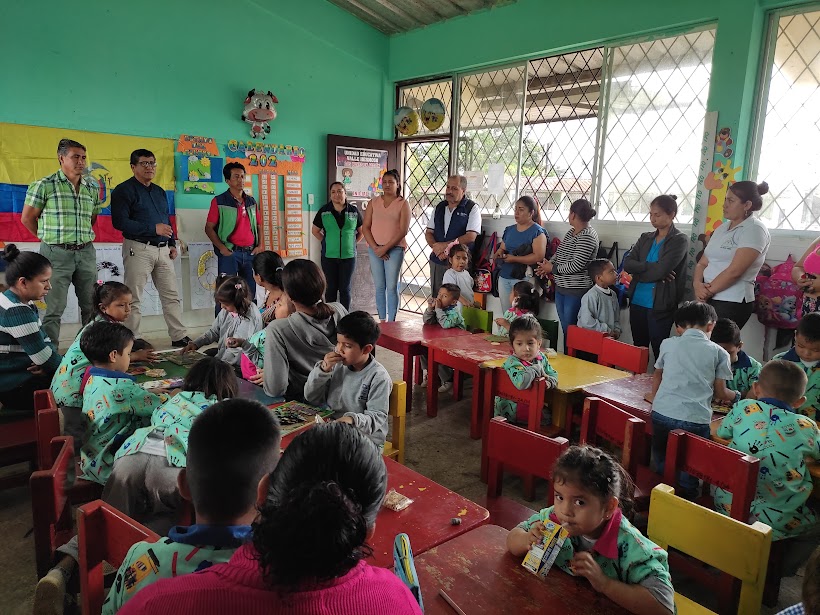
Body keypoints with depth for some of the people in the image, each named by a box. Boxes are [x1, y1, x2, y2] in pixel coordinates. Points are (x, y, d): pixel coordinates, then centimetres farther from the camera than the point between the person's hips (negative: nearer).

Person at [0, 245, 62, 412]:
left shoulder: (23, 304, 6)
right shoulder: (17, 312, -25)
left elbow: (44, 341, 8)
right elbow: (44, 357, -24)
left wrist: (47, 361, -12)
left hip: (21, 373, 9)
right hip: (15, 388, -9)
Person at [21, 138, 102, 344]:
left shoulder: (92, 188, 10)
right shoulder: (44, 185, -3)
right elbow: (27, 218, 2)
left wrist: (82, 237, 9)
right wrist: (49, 237, 6)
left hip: (86, 252, 5)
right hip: (56, 253, -4)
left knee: (92, 306, 8)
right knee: (54, 308, -1)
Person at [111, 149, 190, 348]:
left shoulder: (159, 191, 19)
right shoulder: (124, 190, -5)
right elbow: (120, 222, -16)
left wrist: (172, 244, 13)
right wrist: (153, 228, -18)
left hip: (162, 249, 7)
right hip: (138, 249, -7)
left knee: (172, 295, 7)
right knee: (133, 298, -2)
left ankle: (179, 336, 13)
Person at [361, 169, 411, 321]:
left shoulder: (403, 203, 2)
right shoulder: (373, 202, 11)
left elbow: (403, 230, -6)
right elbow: (365, 227, 6)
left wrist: (385, 248, -11)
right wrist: (375, 247, -7)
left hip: (395, 249, -3)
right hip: (375, 249, 3)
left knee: (392, 287, -4)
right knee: (379, 287, 6)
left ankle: (391, 322, 2)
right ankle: (381, 320, 13)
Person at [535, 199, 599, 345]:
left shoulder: (587, 237, -16)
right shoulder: (570, 233, 12)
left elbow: (576, 266, -22)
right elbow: (558, 253, 17)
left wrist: (552, 268, -12)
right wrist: (548, 264, -3)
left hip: (576, 291, -9)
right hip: (561, 288, 9)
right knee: (565, 328, 15)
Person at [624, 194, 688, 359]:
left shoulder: (679, 240, -5)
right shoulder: (645, 238, 12)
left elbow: (661, 271, -17)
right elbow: (627, 264, 0)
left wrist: (638, 269, -4)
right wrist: (651, 267, -13)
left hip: (660, 305, -5)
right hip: (637, 302, 6)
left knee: (659, 351, 1)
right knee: (638, 347, 13)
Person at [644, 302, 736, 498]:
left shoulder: (668, 344, 11)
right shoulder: (719, 353, 5)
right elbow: (720, 393, 10)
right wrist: (736, 396, 34)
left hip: (662, 414, 3)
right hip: (695, 420, -3)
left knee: (662, 466, 24)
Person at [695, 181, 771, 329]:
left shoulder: (754, 229, -7)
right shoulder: (722, 228, 16)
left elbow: (734, 271, -16)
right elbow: (702, 263, 12)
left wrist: (708, 290, -9)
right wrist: (698, 285, -7)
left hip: (732, 303, -7)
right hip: (708, 299, 7)